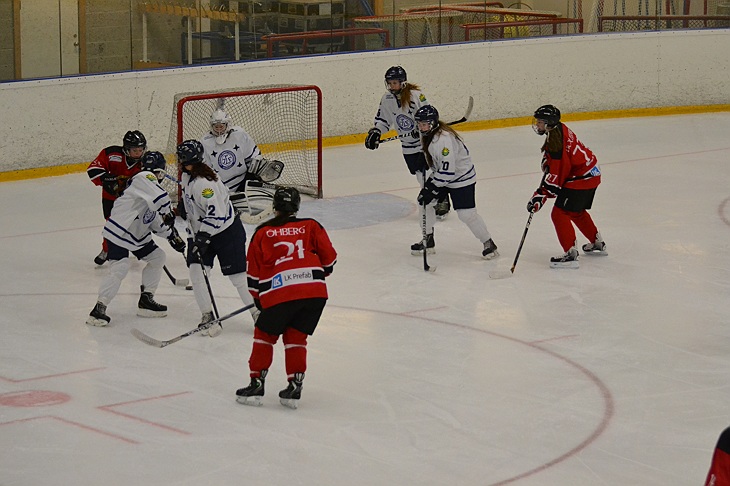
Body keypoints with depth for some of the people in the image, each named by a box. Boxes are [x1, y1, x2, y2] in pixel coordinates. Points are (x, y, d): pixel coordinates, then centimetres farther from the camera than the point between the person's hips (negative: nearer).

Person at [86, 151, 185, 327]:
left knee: (158, 257, 15)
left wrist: (172, 236, 12)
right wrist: (169, 213, -11)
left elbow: (156, 221, 21)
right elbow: (160, 198, -30)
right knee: (119, 269, -20)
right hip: (119, 232, -11)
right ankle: (99, 308, -18)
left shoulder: (150, 181, 18)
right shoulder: (143, 178, -12)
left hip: (138, 234, 11)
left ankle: (146, 300, 19)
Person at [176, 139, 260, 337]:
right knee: (195, 270, -8)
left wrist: (203, 236, -31)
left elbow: (216, 212, -32)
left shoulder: (203, 182, -28)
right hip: (200, 231, 9)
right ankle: (208, 316, -1)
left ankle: (258, 313, 15)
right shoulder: (187, 176, 1)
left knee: (238, 275, -3)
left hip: (226, 231, -9)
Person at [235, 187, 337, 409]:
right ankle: (294, 387, 10)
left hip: (280, 294, -2)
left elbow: (254, 272, 14)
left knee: (264, 335, 17)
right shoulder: (311, 226, 13)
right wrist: (321, 273, 31)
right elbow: (329, 257, 10)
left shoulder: (262, 233, 12)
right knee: (296, 338, 16)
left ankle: (257, 383, 15)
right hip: (315, 291, 2)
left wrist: (258, 297, 28)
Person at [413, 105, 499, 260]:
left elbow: (448, 170, -33)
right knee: (425, 202, 6)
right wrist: (428, 186, 16)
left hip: (461, 177, -10)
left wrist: (432, 189, -28)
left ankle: (488, 243, 6)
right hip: (441, 174, 10)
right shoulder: (428, 134, -1)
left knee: (466, 214, -12)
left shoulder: (443, 139, -32)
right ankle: (428, 241, 20)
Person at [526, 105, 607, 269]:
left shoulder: (555, 141, -27)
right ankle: (597, 244, 42)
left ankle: (570, 254, -9)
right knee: (577, 212, 27)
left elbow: (556, 175, -26)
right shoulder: (559, 129, 4)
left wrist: (541, 195, -23)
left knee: (560, 213, -9)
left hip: (580, 179, -11)